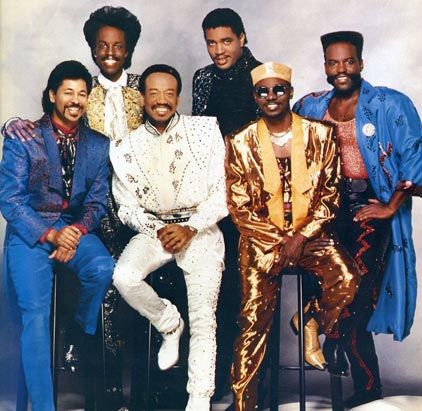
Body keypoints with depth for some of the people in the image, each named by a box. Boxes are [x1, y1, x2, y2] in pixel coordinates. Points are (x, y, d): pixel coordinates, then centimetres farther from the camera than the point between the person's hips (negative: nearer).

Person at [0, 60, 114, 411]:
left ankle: (85, 337, 2)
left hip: (75, 229, 3)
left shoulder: (99, 145, 7)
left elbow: (97, 200, 6)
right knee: (35, 313, -19)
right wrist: (49, 234, -18)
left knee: (103, 268, -29)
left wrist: (77, 232, -13)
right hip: (30, 232, -2)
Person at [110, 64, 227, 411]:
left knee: (203, 318, -13)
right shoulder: (125, 148, 5)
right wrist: (157, 230, -10)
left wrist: (190, 229, -13)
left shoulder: (205, 129, 0)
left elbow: (222, 192, -2)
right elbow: (127, 206, 8)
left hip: (199, 229, -2)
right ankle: (169, 322, 4)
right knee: (125, 277, -26)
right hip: (153, 230, 2)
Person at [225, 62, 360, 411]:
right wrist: (276, 242, -10)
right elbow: (239, 206, 0)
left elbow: (329, 195, 1)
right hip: (262, 238, -1)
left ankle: (311, 325, 5)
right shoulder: (241, 143, 0)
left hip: (310, 234, 1)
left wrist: (301, 237, -11)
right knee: (255, 318, -11)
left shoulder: (320, 136, 1)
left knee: (346, 278, -26)